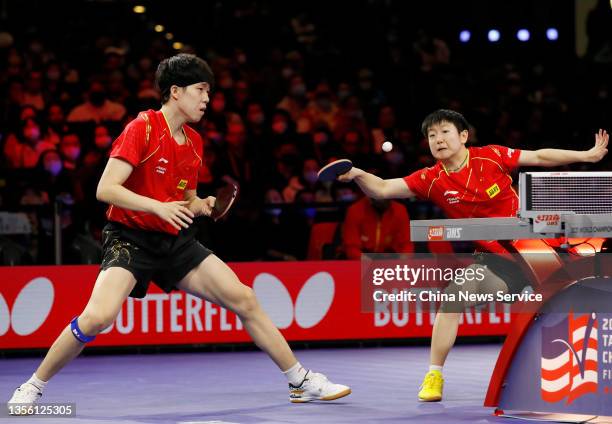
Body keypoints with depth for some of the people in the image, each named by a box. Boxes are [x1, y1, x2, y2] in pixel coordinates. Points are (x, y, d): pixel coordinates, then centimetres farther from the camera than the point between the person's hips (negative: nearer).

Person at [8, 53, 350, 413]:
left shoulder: (194, 141, 9)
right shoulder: (142, 128, -12)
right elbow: (106, 189, -20)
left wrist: (201, 205, -1)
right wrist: (159, 206, -30)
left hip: (177, 242, 6)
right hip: (131, 238, -6)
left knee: (245, 299, -1)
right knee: (98, 317, -27)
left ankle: (302, 382, 11)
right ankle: (32, 388, -8)